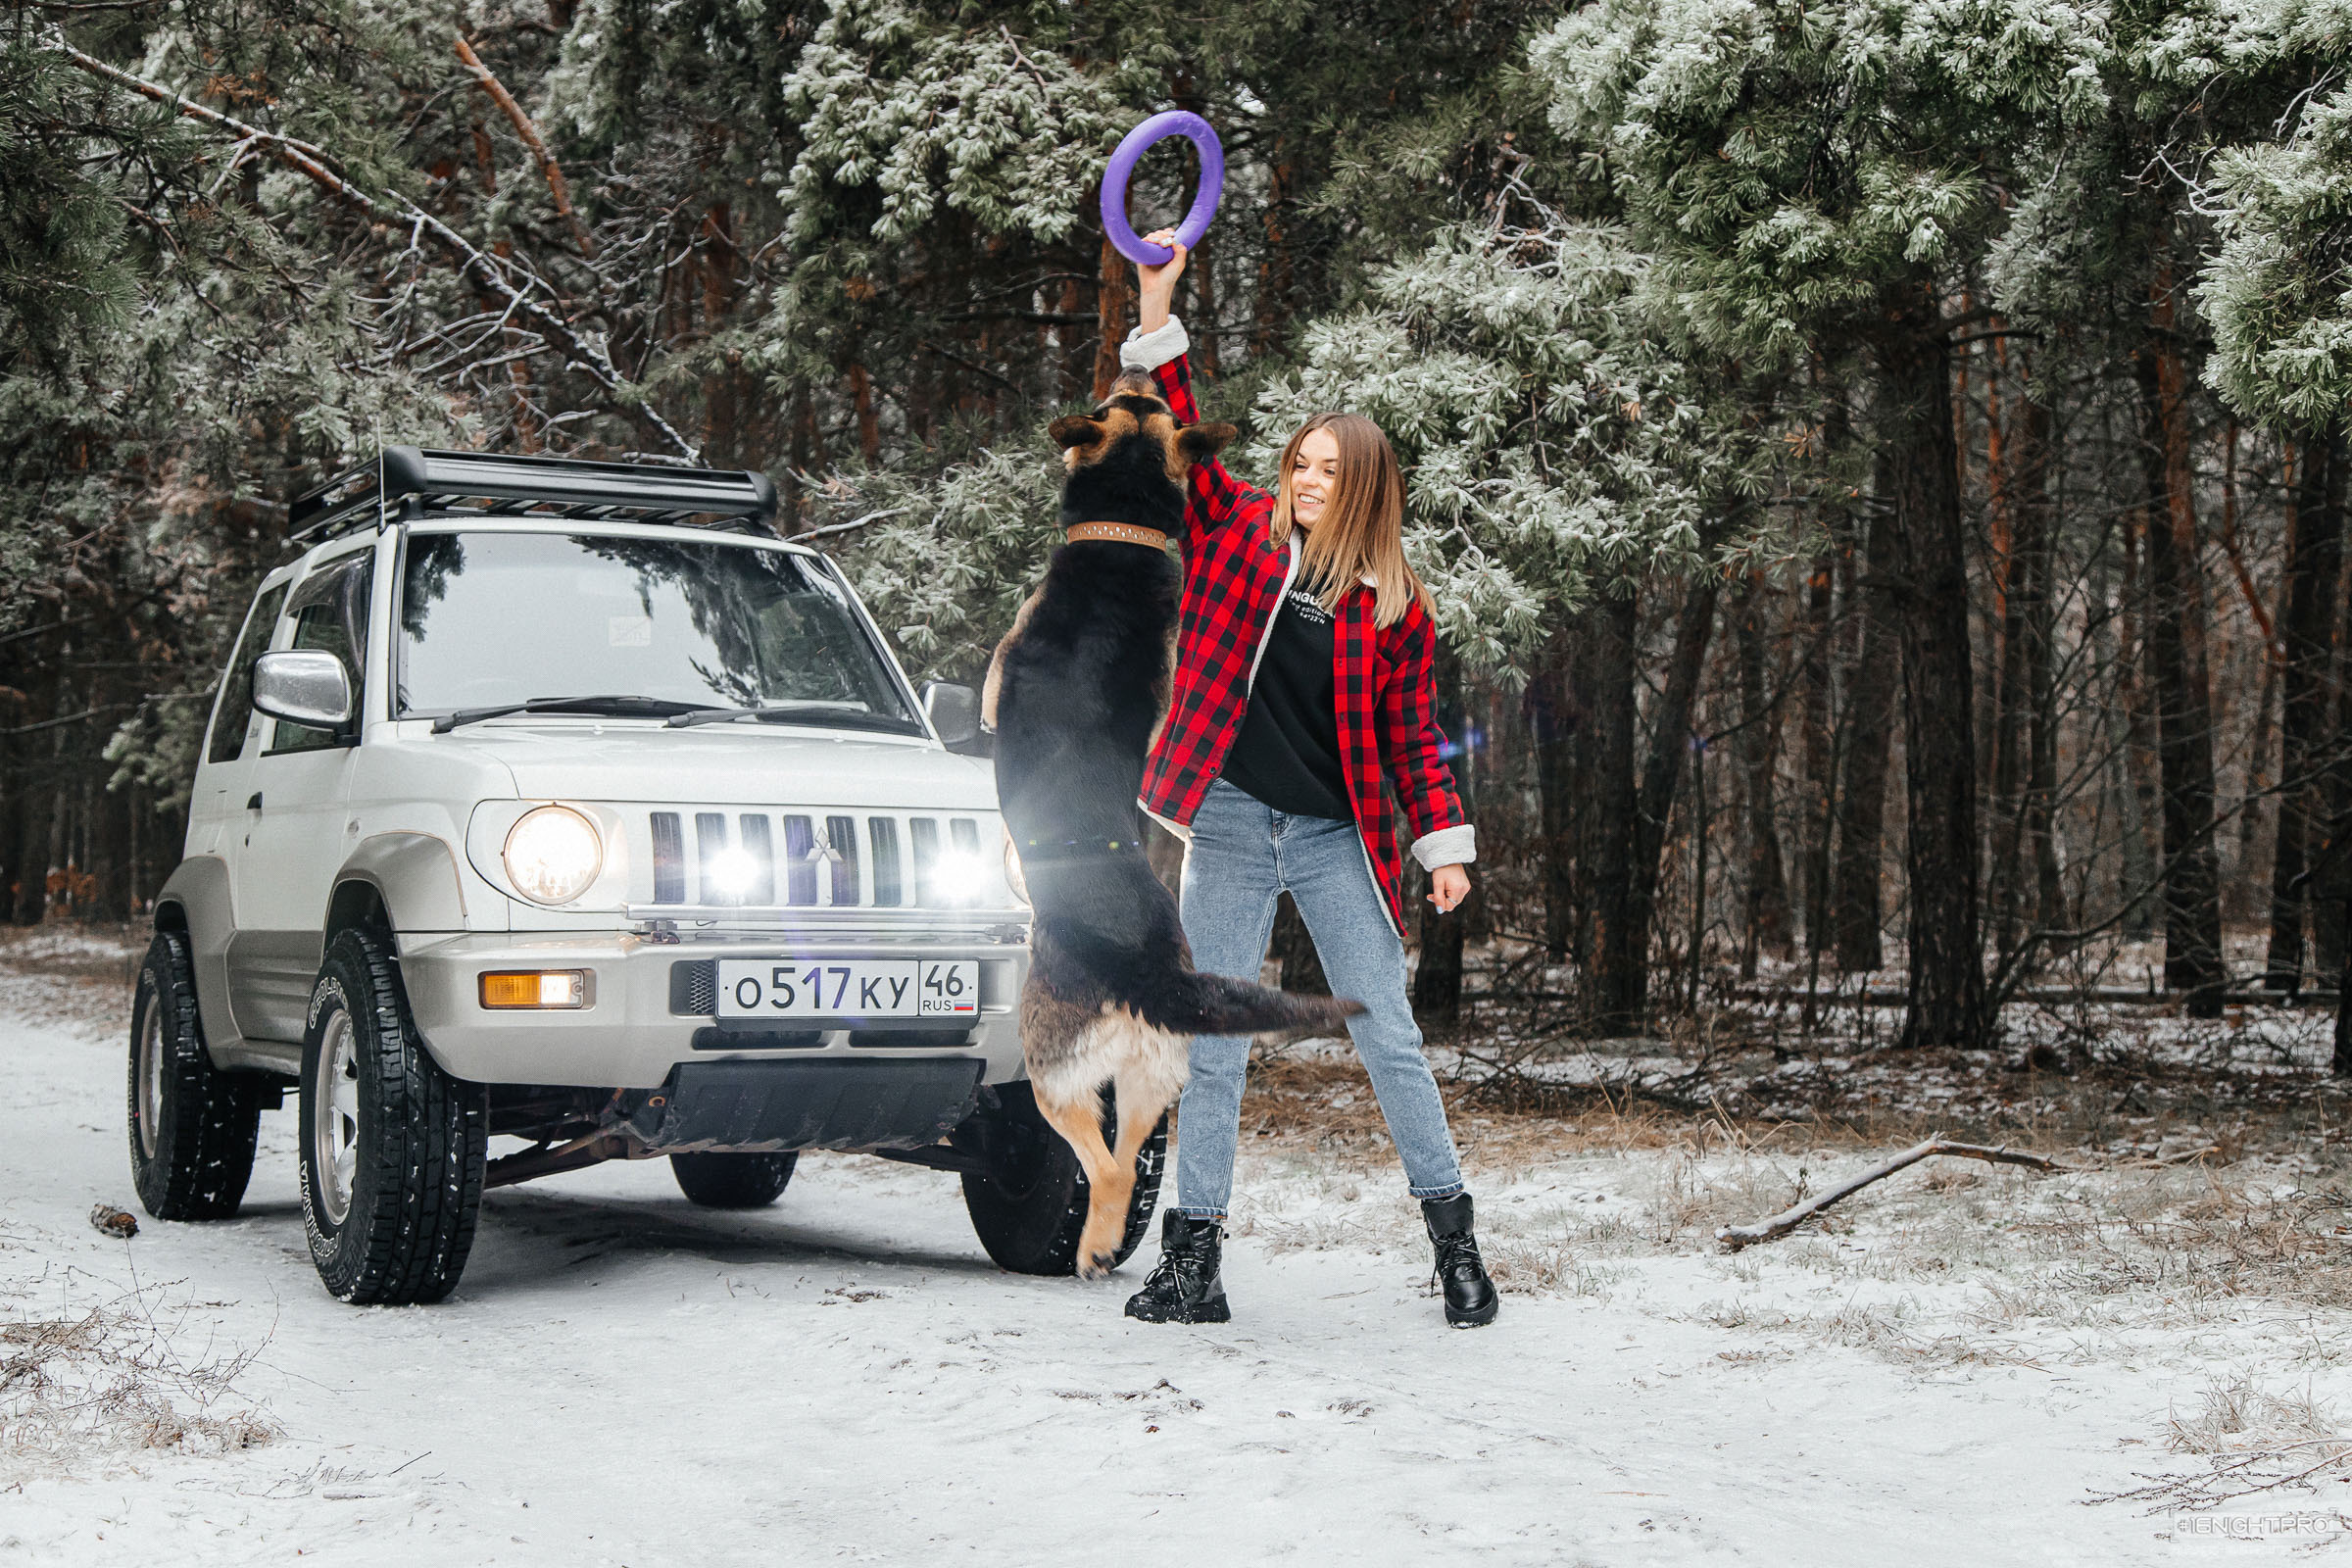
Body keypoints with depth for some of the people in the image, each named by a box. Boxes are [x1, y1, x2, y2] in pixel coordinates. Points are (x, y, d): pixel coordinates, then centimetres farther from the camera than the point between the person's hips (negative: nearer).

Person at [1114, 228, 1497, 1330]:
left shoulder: (1393, 604, 2)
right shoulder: (1238, 533, 5)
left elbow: (1411, 735, 5)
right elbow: (1178, 439, -2)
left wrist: (1444, 844, -2)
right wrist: (1157, 317, -10)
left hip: (1338, 841, -1)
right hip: (1229, 827, 1)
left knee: (1389, 1039, 1)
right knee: (1213, 1048, 4)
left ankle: (1453, 1238, 12)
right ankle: (1193, 1258, 9)